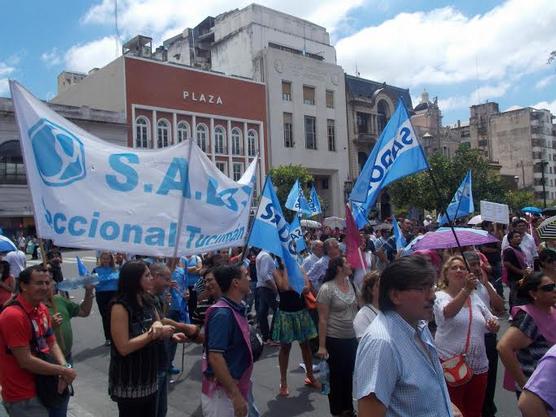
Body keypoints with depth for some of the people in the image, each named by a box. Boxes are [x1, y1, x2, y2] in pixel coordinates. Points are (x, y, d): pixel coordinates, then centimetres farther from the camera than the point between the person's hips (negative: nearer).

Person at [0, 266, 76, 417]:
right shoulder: (13, 315, -23)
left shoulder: (42, 309, 3)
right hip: (23, 397, -8)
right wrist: (62, 371, -15)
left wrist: (65, 366, -11)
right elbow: (26, 361, -23)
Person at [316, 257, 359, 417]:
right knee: (336, 376, 9)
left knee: (349, 375, 17)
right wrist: (322, 345, -15)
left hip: (352, 338, 6)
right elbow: (322, 319, -14)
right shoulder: (327, 288, -15)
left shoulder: (350, 283, 3)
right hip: (334, 340, -6)